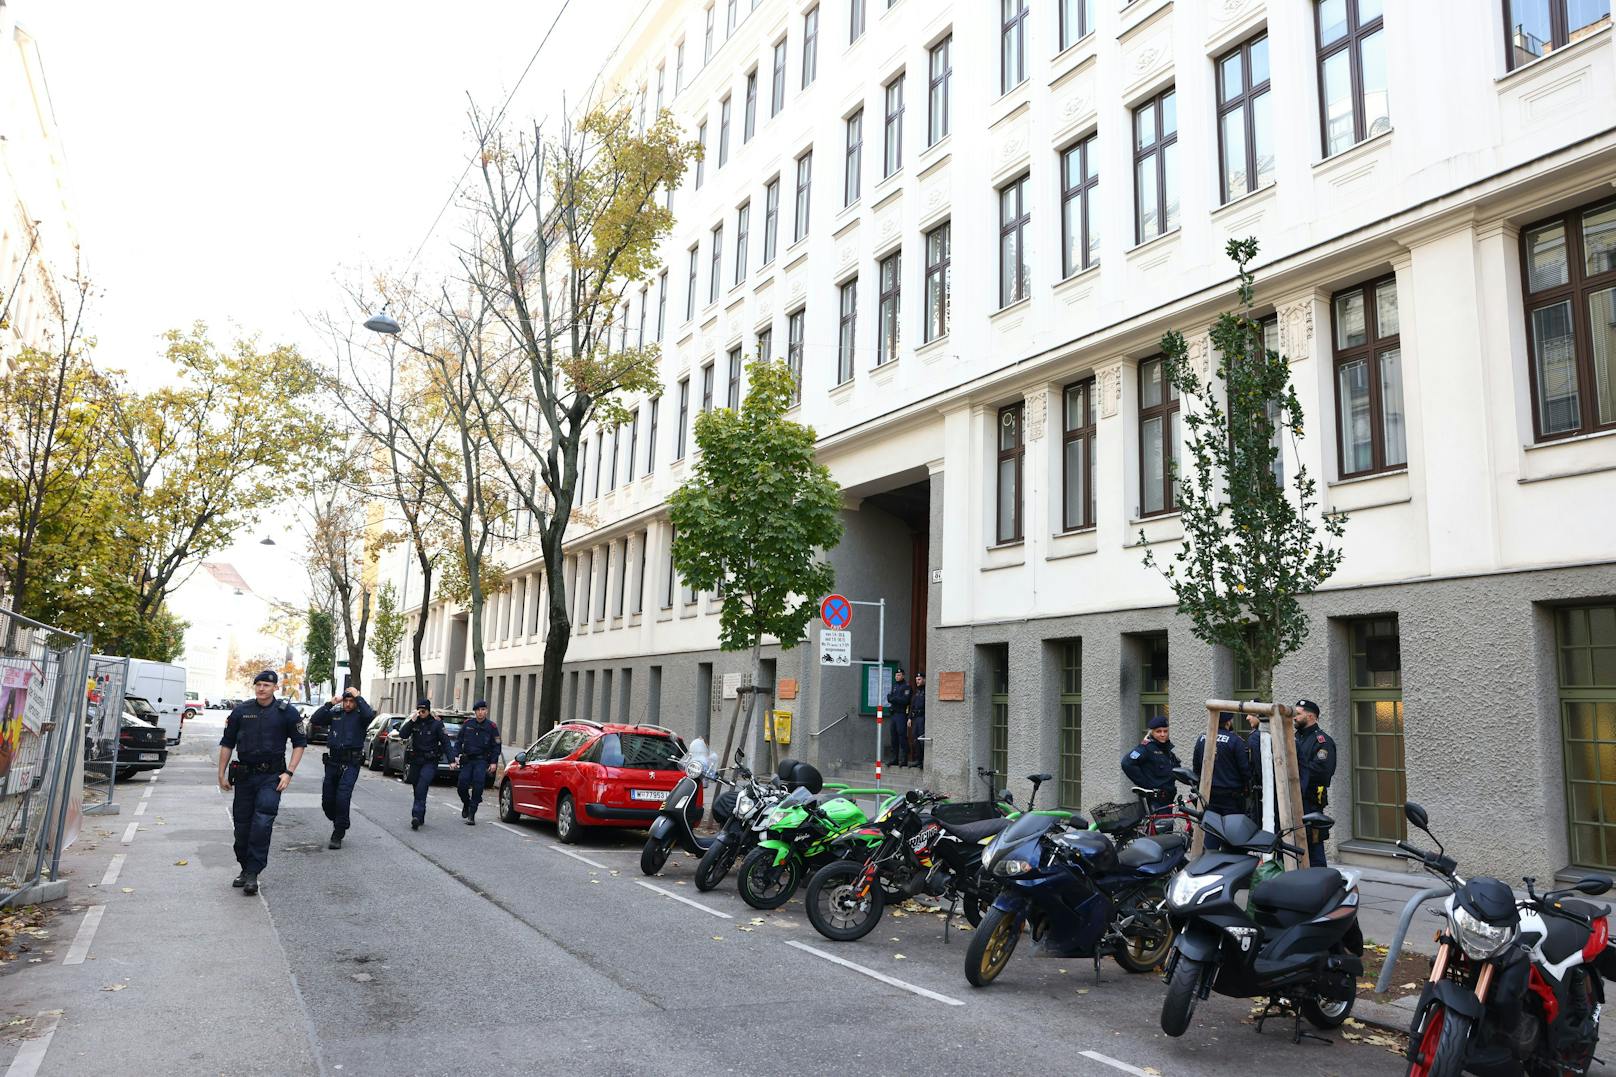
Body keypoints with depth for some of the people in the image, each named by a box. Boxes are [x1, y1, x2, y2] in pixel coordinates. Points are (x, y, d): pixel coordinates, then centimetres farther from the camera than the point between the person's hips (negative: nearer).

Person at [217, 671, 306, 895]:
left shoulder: (287, 712, -2)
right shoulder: (241, 710, 5)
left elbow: (300, 743, 3)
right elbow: (227, 743, 13)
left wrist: (289, 773, -6)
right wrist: (222, 774, 9)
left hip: (271, 777, -3)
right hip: (244, 775, 3)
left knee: (262, 822, -15)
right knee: (242, 824, 8)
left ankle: (253, 873, -12)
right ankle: (245, 868, 24)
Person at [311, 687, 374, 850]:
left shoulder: (360, 715, -1)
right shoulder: (335, 713, 10)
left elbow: (369, 714, -25)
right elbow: (314, 719, 1)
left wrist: (357, 696, -16)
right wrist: (330, 704, -6)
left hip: (351, 764, -5)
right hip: (333, 761, 5)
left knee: (342, 798, -15)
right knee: (327, 800, 9)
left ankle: (337, 836, -5)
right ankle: (338, 822, 36)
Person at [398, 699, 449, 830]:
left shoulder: (436, 723, -5)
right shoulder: (414, 722, 6)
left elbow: (446, 742, -5)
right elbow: (402, 734, -6)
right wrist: (412, 721, -16)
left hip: (430, 761, -4)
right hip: (415, 760, 4)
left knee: (422, 787, -21)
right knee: (418, 789, 11)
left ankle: (416, 816, -27)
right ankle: (420, 818, 23)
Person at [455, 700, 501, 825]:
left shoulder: (491, 727, 0)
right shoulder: (467, 724, 6)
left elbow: (496, 747, 3)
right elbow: (459, 742, 12)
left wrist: (494, 762, -5)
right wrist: (455, 755, -1)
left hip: (482, 761, -2)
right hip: (467, 760, 2)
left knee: (478, 785, -15)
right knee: (462, 784, -6)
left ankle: (472, 814, -7)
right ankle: (466, 804, 26)